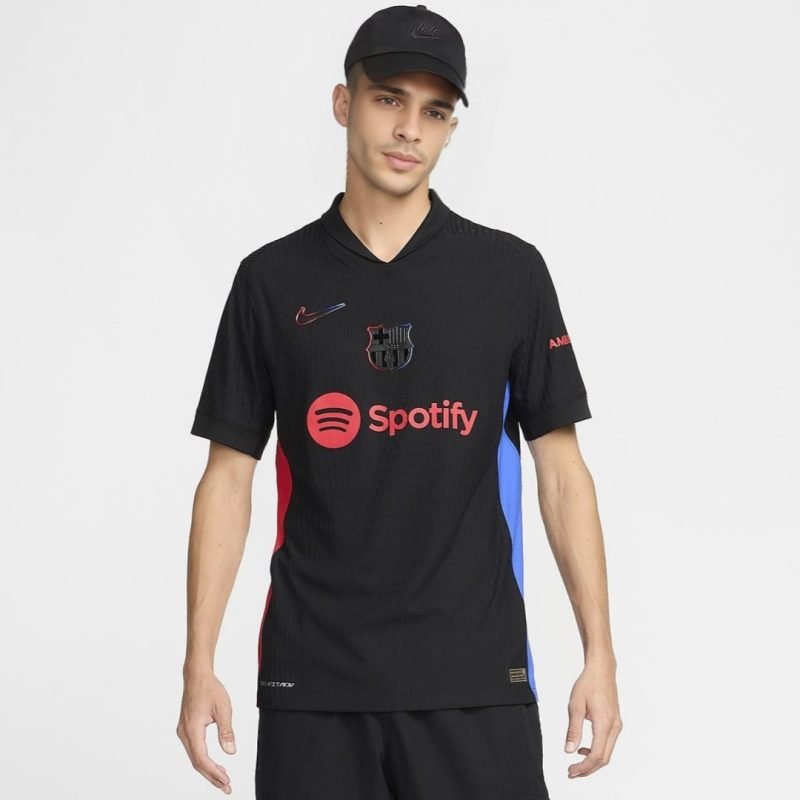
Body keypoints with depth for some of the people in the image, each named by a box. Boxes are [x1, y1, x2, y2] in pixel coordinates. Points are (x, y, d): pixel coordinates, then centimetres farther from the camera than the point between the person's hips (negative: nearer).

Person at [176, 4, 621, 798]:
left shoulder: (510, 273, 3)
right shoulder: (273, 279, 4)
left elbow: (560, 469, 4)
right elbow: (229, 476, 5)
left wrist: (599, 653, -3)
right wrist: (199, 664, -2)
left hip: (475, 675, 0)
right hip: (313, 677, 1)